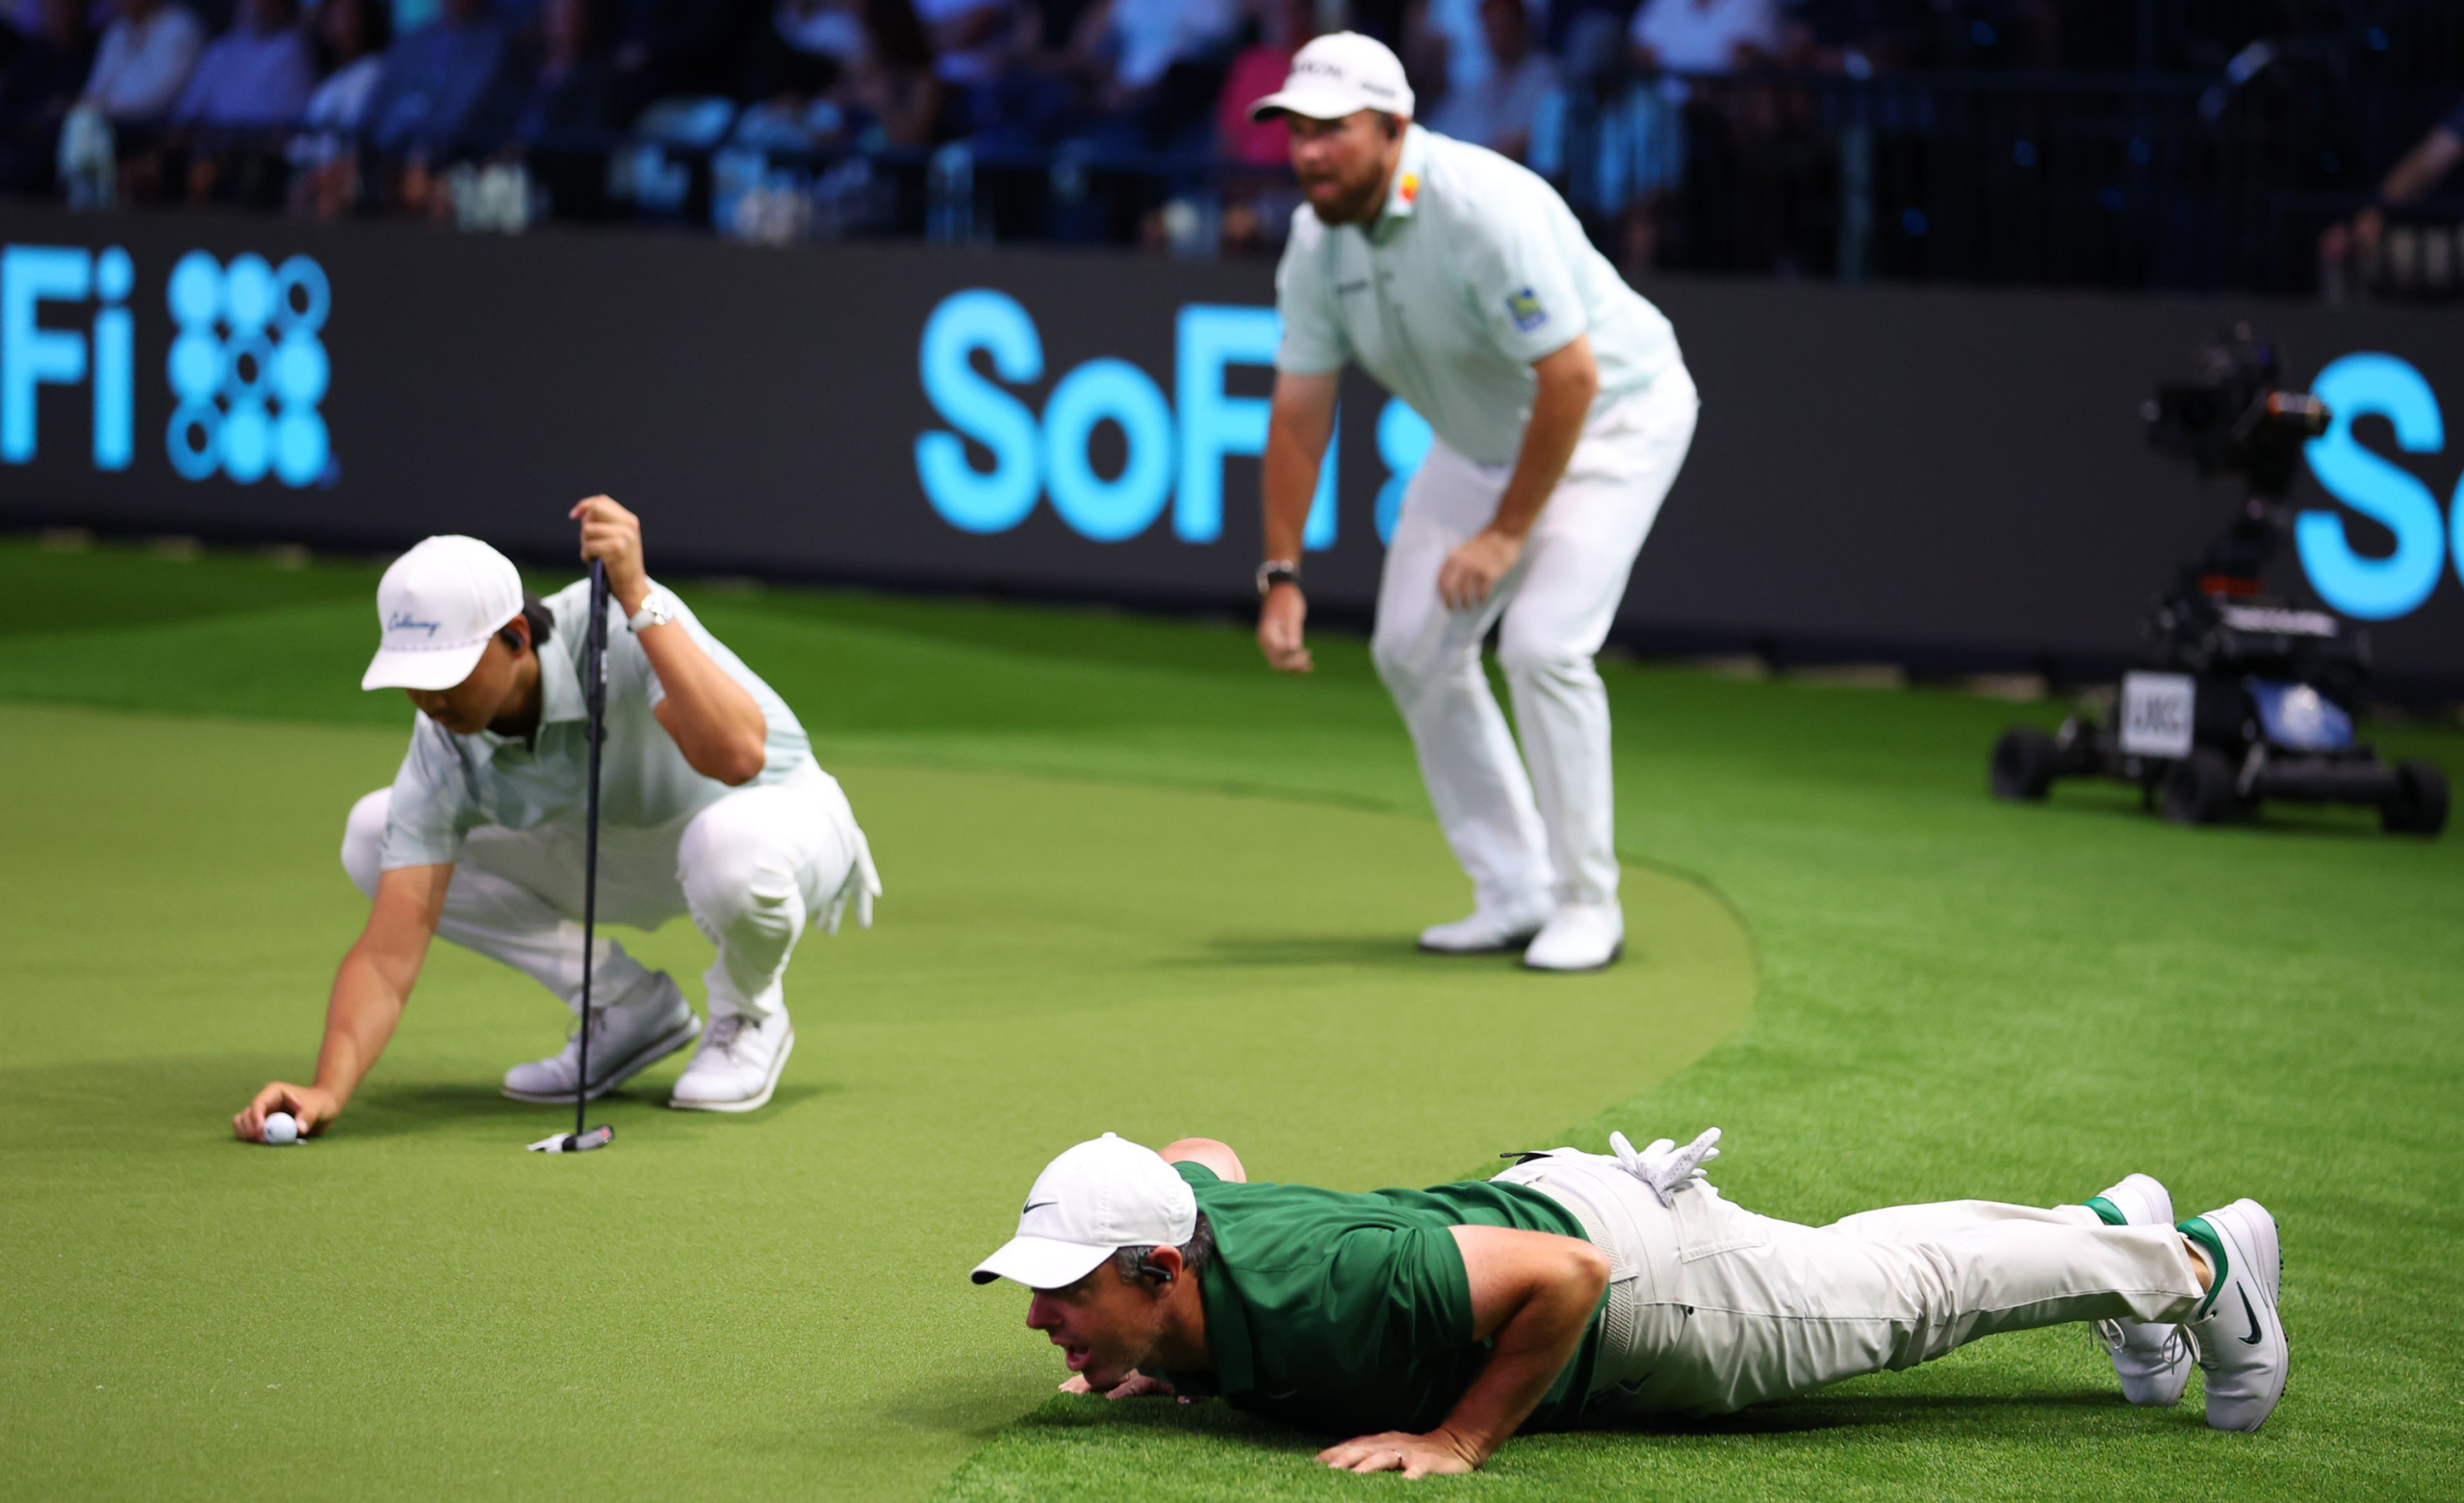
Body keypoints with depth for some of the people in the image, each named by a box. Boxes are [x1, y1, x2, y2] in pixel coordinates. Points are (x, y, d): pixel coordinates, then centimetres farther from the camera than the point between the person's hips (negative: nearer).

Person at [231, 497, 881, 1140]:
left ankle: (749, 1015, -6)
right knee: (372, 836, -9)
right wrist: (328, 1090, -42)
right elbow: (389, 952, -25)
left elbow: (736, 755, -52)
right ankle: (630, 1009, 2)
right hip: (630, 856, 5)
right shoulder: (445, 748, -21)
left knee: (735, 846, -44)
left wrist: (637, 597, -52)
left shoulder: (619, 626, -35)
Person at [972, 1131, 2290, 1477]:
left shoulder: (1308, 1296, -44)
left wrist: (1460, 1439, -37)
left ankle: (2195, 1263, 40)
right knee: (1859, 1260, 30)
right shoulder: (1174, 1213, -20)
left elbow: (1565, 1275, -42)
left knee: (1900, 1289, 17)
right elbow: (1206, 1150, 6)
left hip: (1633, 1278, -7)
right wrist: (1177, 1362, -1)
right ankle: (2113, 1228, 54)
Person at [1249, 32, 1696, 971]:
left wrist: (1509, 532, -26)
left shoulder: (1486, 211, -34)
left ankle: (1586, 904, -6)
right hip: (1483, 435, 8)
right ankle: (1515, 896, 15)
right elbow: (1299, 412, -5)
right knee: (1412, 649, 4)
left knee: (1541, 642, -21)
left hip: (1614, 412, -8)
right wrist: (1281, 574, -10)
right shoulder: (1319, 239, -11)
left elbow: (1572, 379, -33)